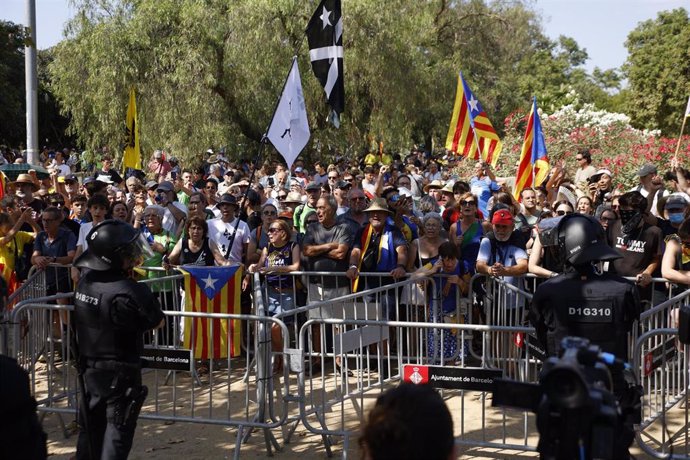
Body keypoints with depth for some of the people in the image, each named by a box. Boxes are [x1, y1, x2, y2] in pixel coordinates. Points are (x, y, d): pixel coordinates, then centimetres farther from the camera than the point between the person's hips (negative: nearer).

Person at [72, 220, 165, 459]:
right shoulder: (129, 291, -26)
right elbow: (159, 322, -15)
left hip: (90, 367, 7)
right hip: (120, 372, -7)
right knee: (117, 430, 5)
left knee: (91, 426, 19)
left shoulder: (85, 282, -6)